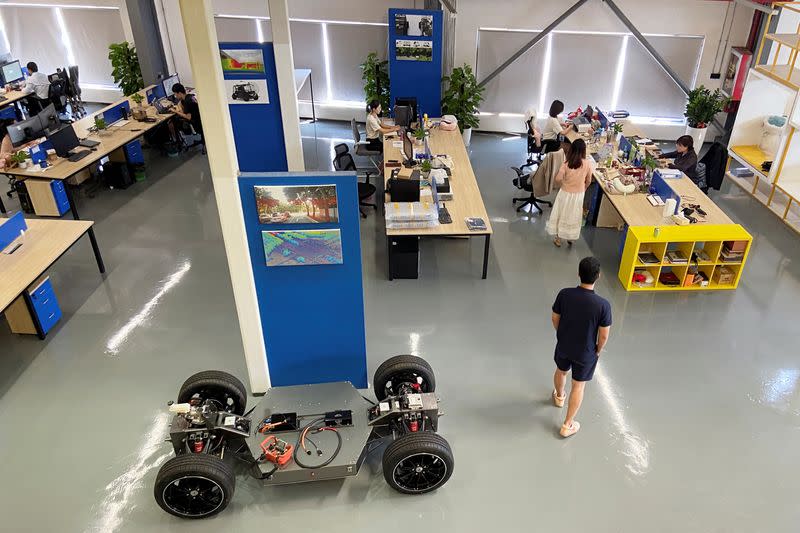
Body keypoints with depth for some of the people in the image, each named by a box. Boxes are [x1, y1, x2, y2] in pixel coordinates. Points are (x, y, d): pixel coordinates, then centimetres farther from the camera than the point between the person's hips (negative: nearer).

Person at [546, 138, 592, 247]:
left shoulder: (567, 164, -20)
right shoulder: (587, 164, -13)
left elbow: (558, 179, -22)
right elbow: (588, 181, -1)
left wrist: (564, 180, 1)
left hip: (566, 193, -2)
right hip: (579, 195, 2)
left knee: (562, 214, 16)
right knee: (574, 216, 20)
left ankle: (558, 238, 27)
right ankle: (571, 238, 35)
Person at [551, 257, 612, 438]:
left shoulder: (564, 294, -22)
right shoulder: (603, 305, -29)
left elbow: (555, 319, -6)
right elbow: (604, 336, -18)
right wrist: (598, 351, 3)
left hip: (563, 346, 3)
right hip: (586, 353, -3)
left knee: (561, 371, 32)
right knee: (578, 386, 16)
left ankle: (559, 396, 61)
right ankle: (567, 425, 29)